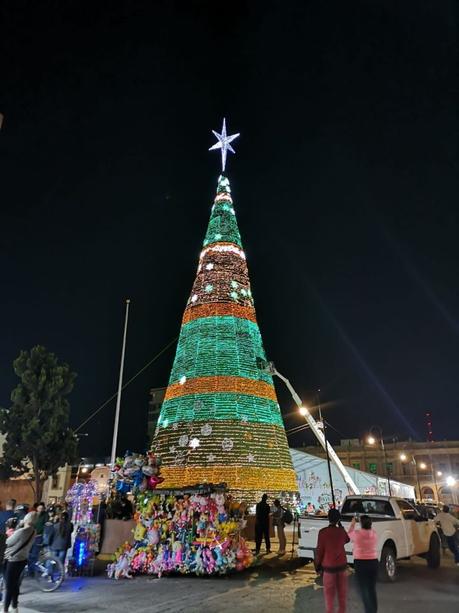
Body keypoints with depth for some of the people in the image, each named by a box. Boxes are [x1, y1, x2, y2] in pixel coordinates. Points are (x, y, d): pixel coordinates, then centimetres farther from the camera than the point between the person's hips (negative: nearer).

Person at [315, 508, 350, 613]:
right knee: (342, 592, 18)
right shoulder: (342, 531, -5)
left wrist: (318, 565, 3)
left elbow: (319, 550, -10)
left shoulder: (323, 532, -16)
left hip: (329, 566, -3)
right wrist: (340, 526, 13)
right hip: (342, 565, 4)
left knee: (329, 593, 9)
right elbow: (347, 540, 18)